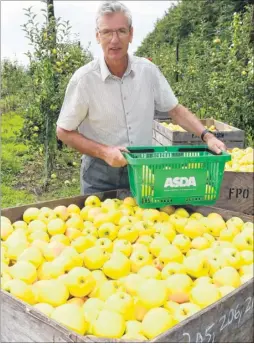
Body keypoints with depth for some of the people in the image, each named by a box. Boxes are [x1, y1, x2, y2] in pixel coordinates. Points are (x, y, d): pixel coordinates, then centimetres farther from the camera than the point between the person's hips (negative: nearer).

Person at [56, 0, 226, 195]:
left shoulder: (148, 70, -6)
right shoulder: (84, 78, -15)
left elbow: (175, 109, 4)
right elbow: (64, 132, -9)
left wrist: (207, 136, -10)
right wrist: (104, 152, -21)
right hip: (101, 173, -3)